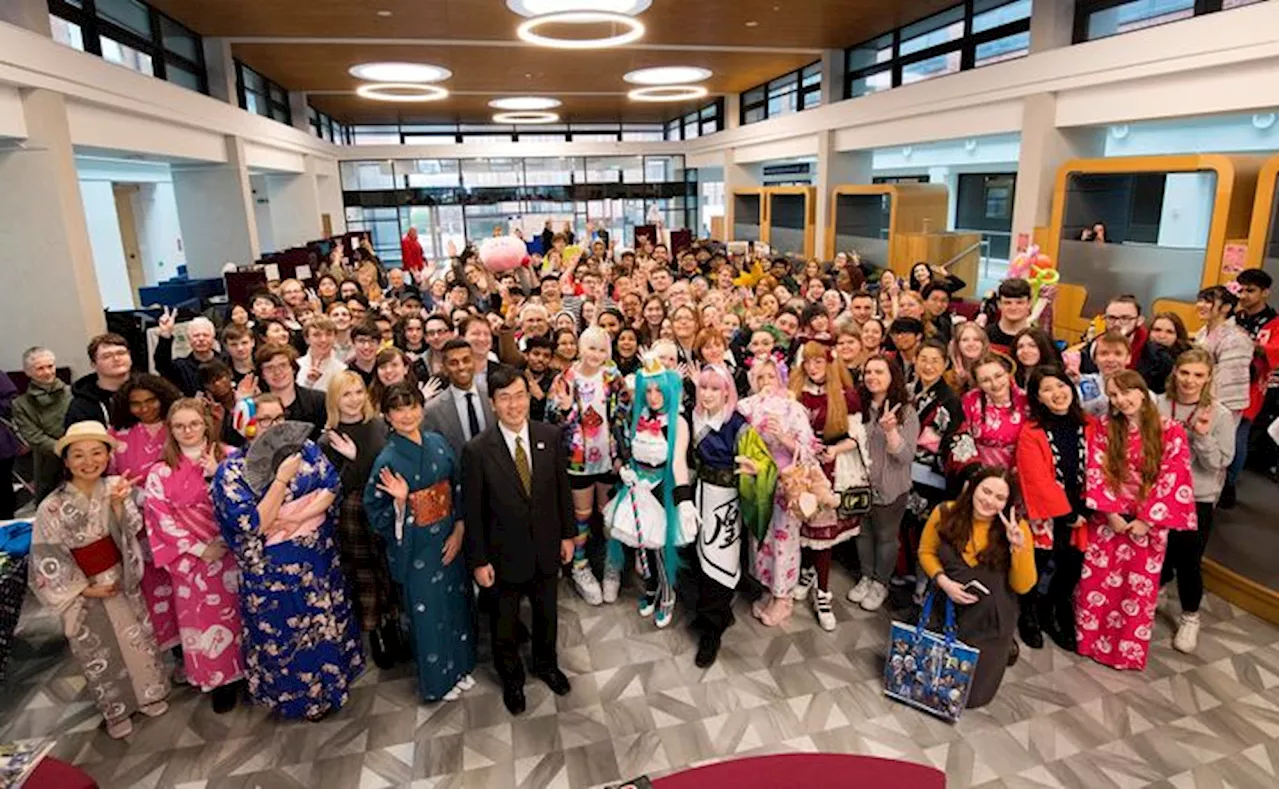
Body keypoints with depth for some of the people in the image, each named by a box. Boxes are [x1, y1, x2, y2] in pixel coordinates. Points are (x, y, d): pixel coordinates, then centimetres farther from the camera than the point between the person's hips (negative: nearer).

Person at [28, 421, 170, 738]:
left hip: (122, 579, 2)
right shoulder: (53, 507, -19)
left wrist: (118, 504, -32)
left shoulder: (116, 487, -12)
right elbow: (47, 558, -13)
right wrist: (85, 589, -12)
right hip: (83, 588, -2)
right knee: (99, 653, 15)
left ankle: (147, 693, 40)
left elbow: (133, 530, -14)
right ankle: (116, 710, 36)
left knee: (137, 638, 17)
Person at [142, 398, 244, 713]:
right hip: (192, 557, 0)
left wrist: (217, 474, -19)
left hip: (232, 549, 0)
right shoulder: (161, 473, -2)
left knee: (240, 611, 8)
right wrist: (200, 549, -11)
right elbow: (162, 519, -5)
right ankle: (220, 679, 23)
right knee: (205, 618, 8)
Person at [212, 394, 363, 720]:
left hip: (318, 557, 3)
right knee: (285, 631, 13)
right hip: (271, 568, -3)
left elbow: (331, 487, -6)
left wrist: (296, 518, -18)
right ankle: (299, 695, 36)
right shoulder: (231, 470, -13)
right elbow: (253, 524, -20)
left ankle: (330, 684, 42)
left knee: (325, 621, 18)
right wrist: (283, 478, -25)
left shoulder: (304, 448, -4)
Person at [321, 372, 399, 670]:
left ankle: (394, 631, 32)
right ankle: (378, 637, 26)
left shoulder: (381, 427, 2)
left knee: (393, 576, 10)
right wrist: (352, 460, -20)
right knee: (365, 582, 5)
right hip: (353, 519, -2)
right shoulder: (328, 441, -3)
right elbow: (335, 490, -9)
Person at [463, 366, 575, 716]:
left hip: (547, 548, 3)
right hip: (505, 553, -2)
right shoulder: (477, 450, -20)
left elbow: (563, 488, -1)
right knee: (505, 621, 19)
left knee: (547, 613, 24)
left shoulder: (551, 436, -12)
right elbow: (473, 512, -13)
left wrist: (568, 533, 3)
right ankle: (511, 677, 47)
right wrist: (479, 561, -9)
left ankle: (546, 663, 52)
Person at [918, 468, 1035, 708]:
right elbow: (926, 552, 3)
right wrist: (943, 581, -14)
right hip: (945, 610, 1)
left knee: (971, 696, 6)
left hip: (989, 621, -1)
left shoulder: (1017, 528, -13)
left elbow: (1023, 586, -12)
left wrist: (1019, 547, -27)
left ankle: (1002, 650, 31)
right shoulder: (945, 513, -11)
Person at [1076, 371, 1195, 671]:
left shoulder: (1171, 431, -8)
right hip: (1108, 520, 2)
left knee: (1139, 590, 9)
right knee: (1095, 584, 7)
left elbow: (1173, 480, -10)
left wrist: (1146, 520, -13)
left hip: (1148, 523, -1)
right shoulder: (1104, 428, -1)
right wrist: (1111, 513, -12)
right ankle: (1090, 640, 25)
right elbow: (1096, 471, -4)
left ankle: (1128, 649, 26)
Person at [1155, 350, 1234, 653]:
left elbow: (1218, 464, -12)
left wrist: (1203, 436, -26)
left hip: (1197, 501, -2)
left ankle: (1190, 618, 30)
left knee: (1188, 563, 7)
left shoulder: (1220, 415, -10)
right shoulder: (1158, 405, -6)